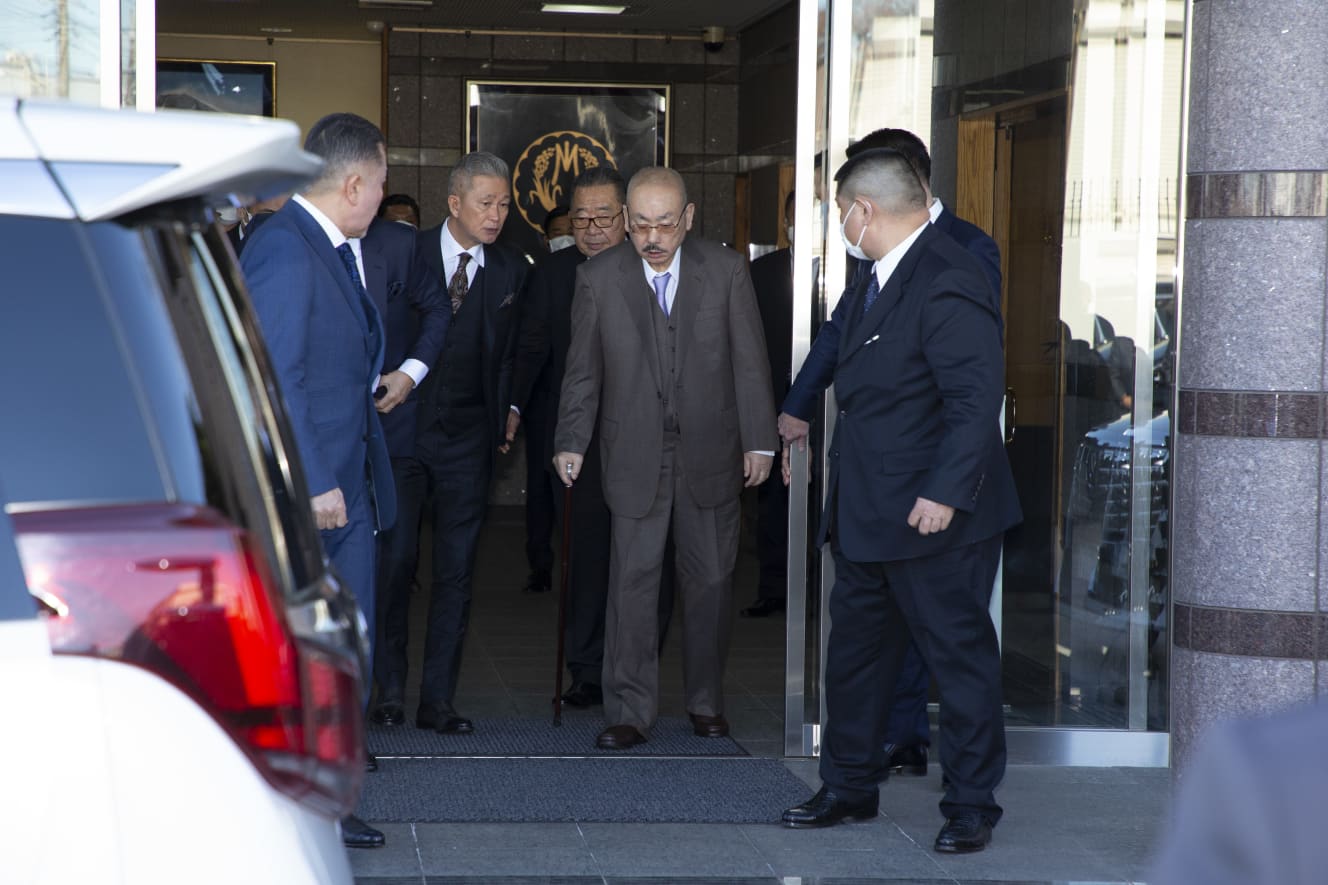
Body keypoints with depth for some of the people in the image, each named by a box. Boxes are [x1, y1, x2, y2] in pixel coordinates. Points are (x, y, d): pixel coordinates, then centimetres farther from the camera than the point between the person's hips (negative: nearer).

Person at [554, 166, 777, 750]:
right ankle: (629, 712, 2)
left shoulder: (726, 271, -1)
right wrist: (571, 441, 1)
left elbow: (750, 363, 2)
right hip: (635, 456, -1)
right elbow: (582, 370, 5)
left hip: (711, 454, 1)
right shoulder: (598, 278, -2)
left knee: (711, 579, 8)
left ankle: (705, 702, 22)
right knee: (632, 581, -3)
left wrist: (759, 441, -1)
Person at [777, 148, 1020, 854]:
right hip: (866, 516, 10)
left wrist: (945, 492, -30)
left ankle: (971, 806, 11)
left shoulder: (947, 285, -21)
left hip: (930, 514, -10)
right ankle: (849, 787, 29)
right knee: (855, 650, 16)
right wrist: (796, 408, 42)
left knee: (960, 656, 2)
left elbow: (978, 396, -27)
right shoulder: (877, 278, 10)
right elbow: (837, 336, 31)